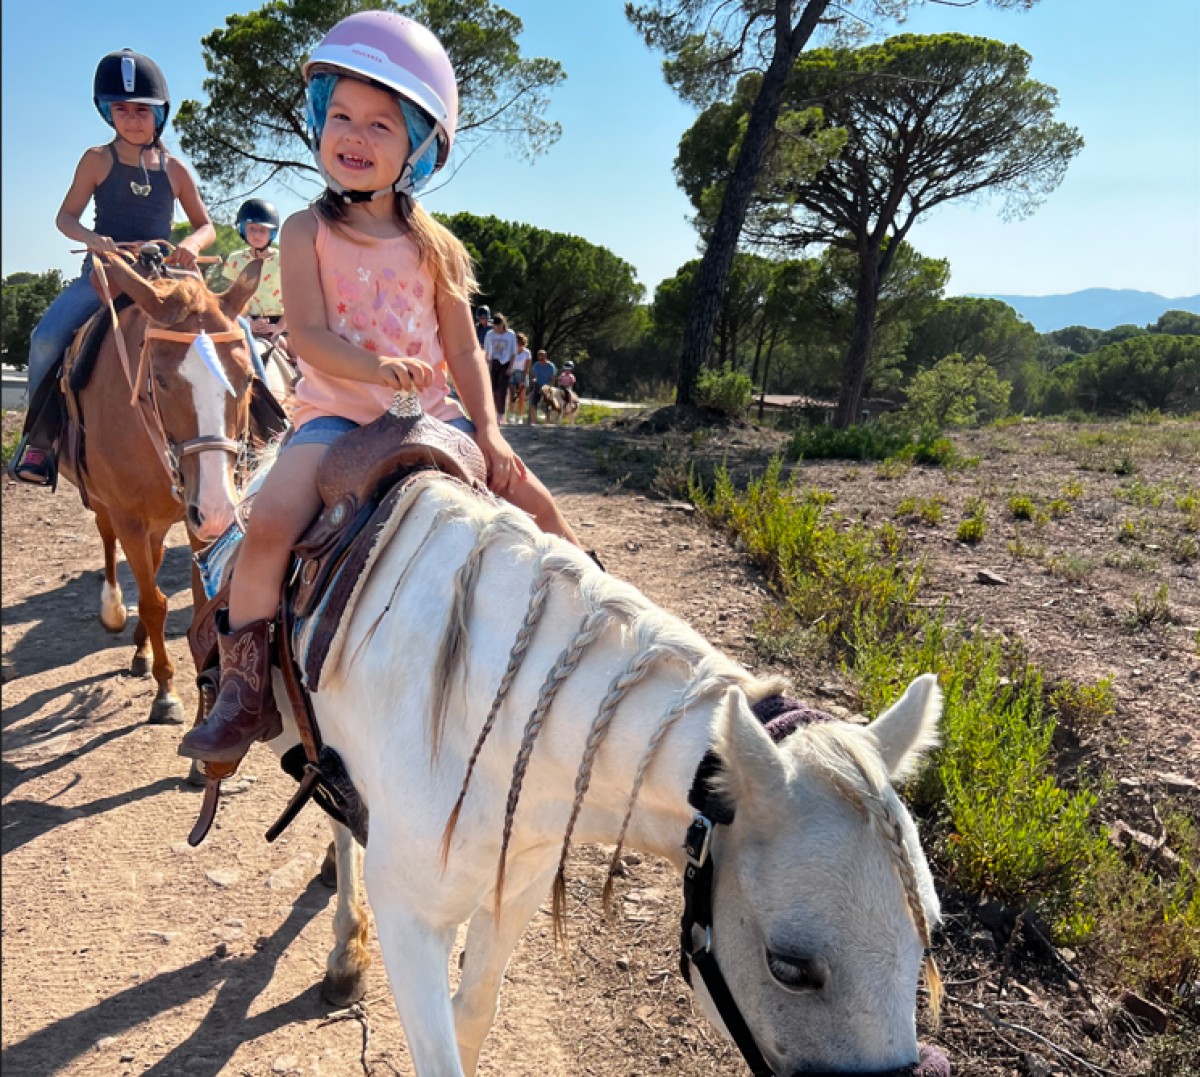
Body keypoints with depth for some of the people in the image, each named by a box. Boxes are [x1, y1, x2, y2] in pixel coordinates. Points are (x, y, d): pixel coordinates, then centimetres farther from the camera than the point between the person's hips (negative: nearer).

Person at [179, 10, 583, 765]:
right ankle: (247, 690, -12)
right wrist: (377, 368, -29)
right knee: (272, 521, -27)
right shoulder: (308, 232, 3)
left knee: (536, 503, -6)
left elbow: (463, 347, 6)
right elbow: (307, 335, -10)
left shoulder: (432, 244, 9)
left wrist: (489, 431, -8)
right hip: (334, 413, -3)